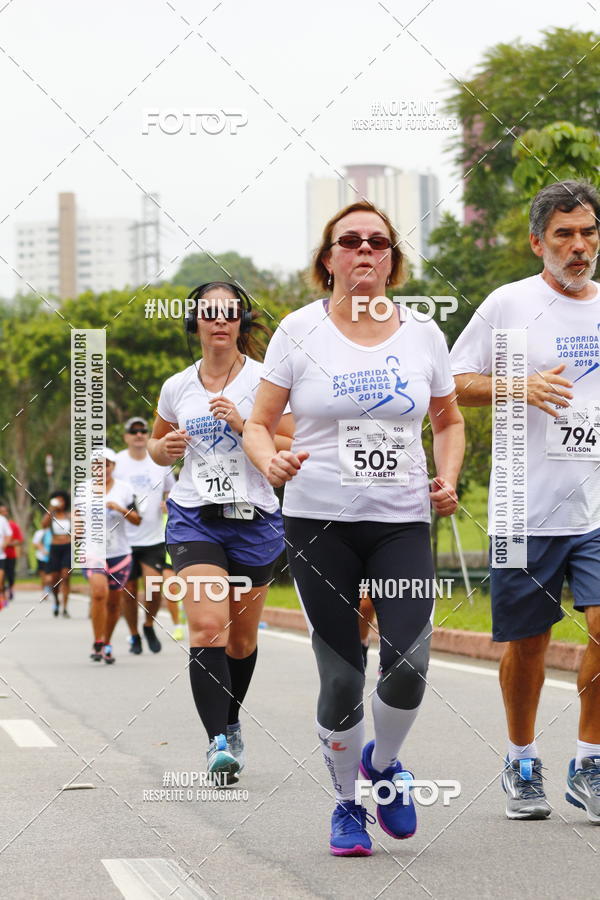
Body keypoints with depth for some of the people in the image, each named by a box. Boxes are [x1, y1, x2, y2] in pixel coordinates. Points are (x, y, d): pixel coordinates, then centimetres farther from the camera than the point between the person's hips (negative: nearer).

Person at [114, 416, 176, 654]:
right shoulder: (117, 463, -2)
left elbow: (171, 490, 21)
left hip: (154, 538, 1)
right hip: (124, 538, -1)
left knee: (154, 586, -11)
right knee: (128, 591, 3)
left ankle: (149, 626, 15)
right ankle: (134, 636, 21)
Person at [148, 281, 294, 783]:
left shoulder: (266, 380, -1)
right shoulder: (177, 388, 8)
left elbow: (295, 450, -5)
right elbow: (158, 449, 22)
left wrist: (244, 425, -17)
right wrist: (166, 447, -1)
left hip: (255, 519, 0)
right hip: (195, 519, 0)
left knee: (242, 637, 11)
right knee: (207, 626, -19)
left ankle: (231, 722, 36)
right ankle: (219, 741, -22)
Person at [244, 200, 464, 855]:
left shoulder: (422, 333, 7)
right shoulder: (300, 331, 0)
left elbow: (448, 419, 20)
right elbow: (257, 423, 4)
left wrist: (447, 479, 2)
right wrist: (271, 462, -17)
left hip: (403, 523, 1)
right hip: (319, 521, -1)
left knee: (408, 665, -15)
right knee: (342, 679, -4)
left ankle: (382, 763, 16)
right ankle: (346, 803, 20)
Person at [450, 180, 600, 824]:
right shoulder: (509, 305, -1)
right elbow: (454, 383, 0)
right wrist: (521, 387, -15)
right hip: (528, 509, -2)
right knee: (526, 642, 7)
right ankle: (521, 762, 27)